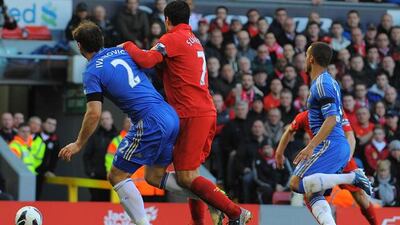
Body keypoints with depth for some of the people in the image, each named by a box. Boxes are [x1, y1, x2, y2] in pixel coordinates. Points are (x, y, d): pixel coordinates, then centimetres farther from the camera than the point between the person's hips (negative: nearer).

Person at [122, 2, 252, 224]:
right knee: (190, 174, 13)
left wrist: (128, 46, -1)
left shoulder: (172, 39, -6)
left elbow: (146, 60, -19)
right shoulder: (194, 40, 20)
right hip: (207, 112, 9)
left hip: (192, 115, -9)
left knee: (185, 177, -9)